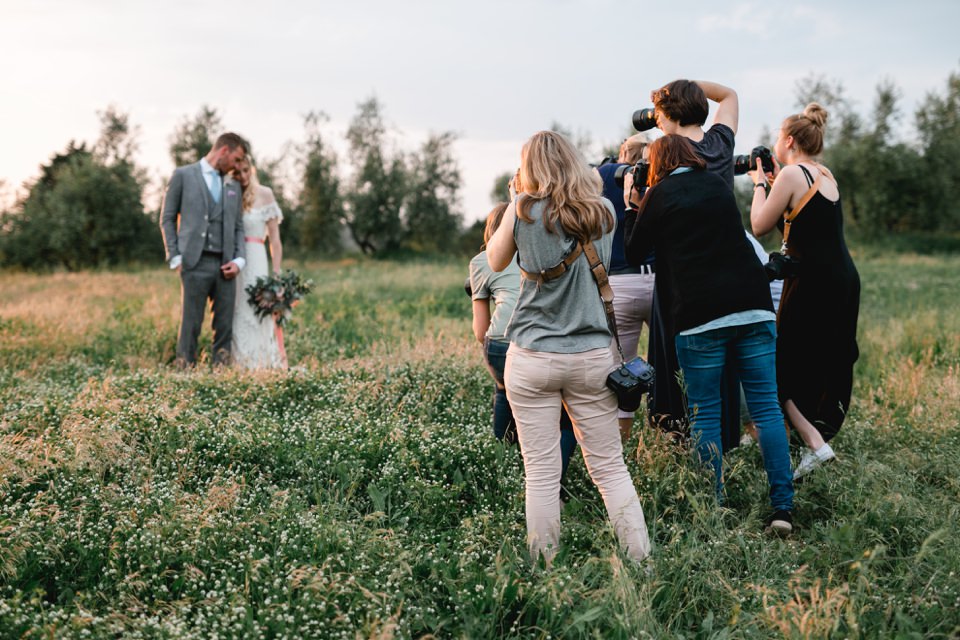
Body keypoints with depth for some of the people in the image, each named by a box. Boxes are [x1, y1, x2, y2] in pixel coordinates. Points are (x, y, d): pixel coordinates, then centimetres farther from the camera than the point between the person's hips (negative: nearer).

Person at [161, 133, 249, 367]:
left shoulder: (233, 186, 19)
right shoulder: (183, 175, 5)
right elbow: (167, 218, 4)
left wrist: (239, 259, 2)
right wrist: (175, 258, -4)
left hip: (225, 266, 5)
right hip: (196, 263, -4)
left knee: (225, 326, 1)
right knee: (190, 325, -5)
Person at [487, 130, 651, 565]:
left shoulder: (524, 209, -4)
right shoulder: (603, 211, 3)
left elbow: (496, 261, 12)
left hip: (532, 358, -2)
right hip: (593, 356, 2)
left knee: (542, 475, 2)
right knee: (610, 468, 9)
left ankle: (545, 570, 7)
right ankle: (641, 560, 9)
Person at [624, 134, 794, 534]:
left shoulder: (659, 195, 5)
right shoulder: (718, 185, 18)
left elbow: (634, 254, 11)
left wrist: (632, 210, 25)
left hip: (699, 315, -4)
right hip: (752, 305, 4)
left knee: (704, 414, 5)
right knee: (766, 407, 3)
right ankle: (782, 507, -1)